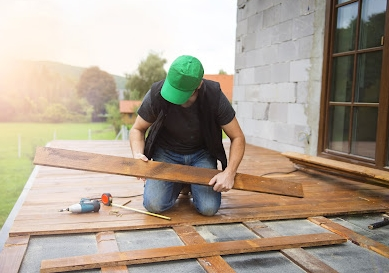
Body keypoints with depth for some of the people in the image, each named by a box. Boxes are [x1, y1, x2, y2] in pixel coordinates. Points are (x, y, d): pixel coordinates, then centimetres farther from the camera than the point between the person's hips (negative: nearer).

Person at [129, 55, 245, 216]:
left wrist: (229, 173, -26)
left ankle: (191, 183, 16)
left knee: (209, 208, -18)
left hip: (201, 154, 0)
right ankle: (178, 184, 14)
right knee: (154, 205, -20)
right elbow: (137, 129, -5)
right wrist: (138, 155, -25)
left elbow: (237, 137, -13)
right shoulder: (156, 94, -21)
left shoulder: (214, 96, -21)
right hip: (166, 153, 1)